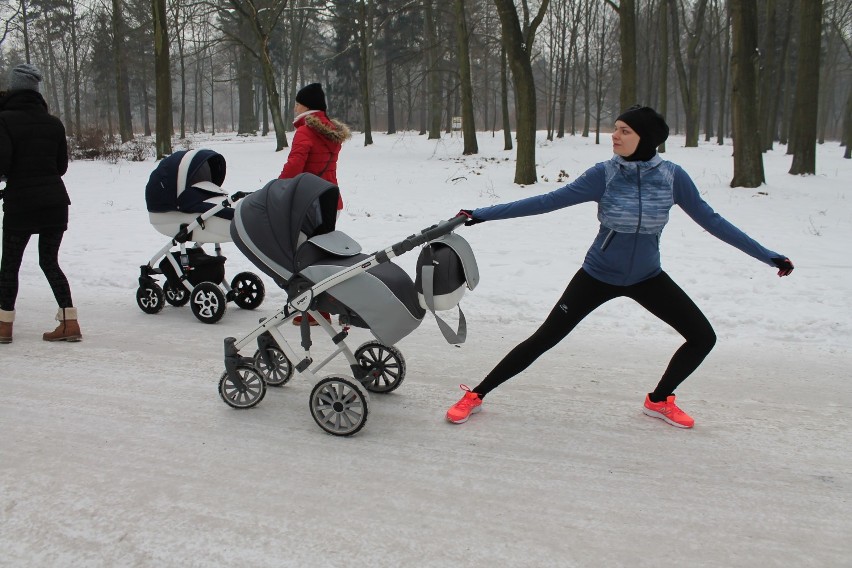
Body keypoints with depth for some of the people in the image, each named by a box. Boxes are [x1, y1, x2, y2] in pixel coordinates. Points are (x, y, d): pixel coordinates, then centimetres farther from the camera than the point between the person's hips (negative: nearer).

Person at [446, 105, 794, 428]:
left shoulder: (672, 176, -12)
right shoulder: (604, 174, -18)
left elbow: (710, 220, -3)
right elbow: (547, 202, -18)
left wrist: (767, 255, -1)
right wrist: (481, 215, -22)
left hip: (647, 278, 3)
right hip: (598, 276, -3)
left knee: (703, 337, -1)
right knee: (543, 339, -4)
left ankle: (659, 400, 23)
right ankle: (476, 395, 9)